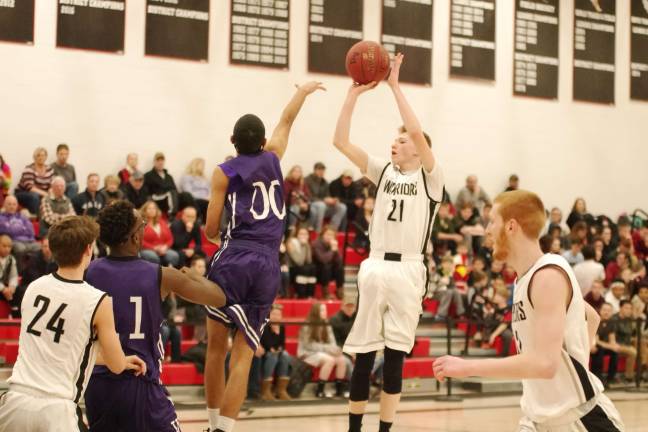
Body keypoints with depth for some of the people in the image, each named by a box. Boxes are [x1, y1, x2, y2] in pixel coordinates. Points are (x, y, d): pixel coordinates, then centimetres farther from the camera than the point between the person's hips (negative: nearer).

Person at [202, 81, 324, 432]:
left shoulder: (223, 173, 5)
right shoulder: (273, 159, 13)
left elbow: (211, 230, 2)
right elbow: (286, 122, 34)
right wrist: (302, 91, 50)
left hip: (234, 259, -2)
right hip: (268, 265, 2)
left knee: (216, 346, 10)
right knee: (243, 355, 0)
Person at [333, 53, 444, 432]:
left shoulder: (430, 177, 0)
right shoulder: (384, 171, 12)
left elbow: (417, 133, -17)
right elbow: (341, 141, 3)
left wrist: (395, 87, -15)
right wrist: (354, 94, -5)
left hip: (408, 271, -3)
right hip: (375, 267, 3)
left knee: (395, 357, 2)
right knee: (364, 354, 5)